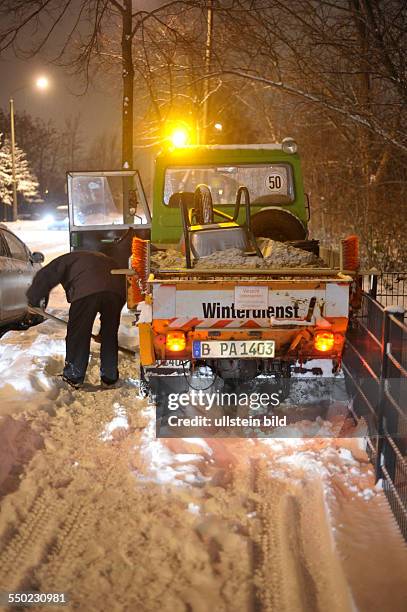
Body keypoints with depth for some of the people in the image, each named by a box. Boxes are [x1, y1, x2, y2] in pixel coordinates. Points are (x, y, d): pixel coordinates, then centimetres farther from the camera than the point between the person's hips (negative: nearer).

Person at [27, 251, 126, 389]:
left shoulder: (69, 259, 29)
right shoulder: (107, 260, 43)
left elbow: (45, 276, 19)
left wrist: (33, 300, 29)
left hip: (86, 291, -4)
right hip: (116, 292, 5)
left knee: (78, 335, 9)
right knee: (109, 335, 18)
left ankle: (74, 377, 14)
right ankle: (110, 377, 23)